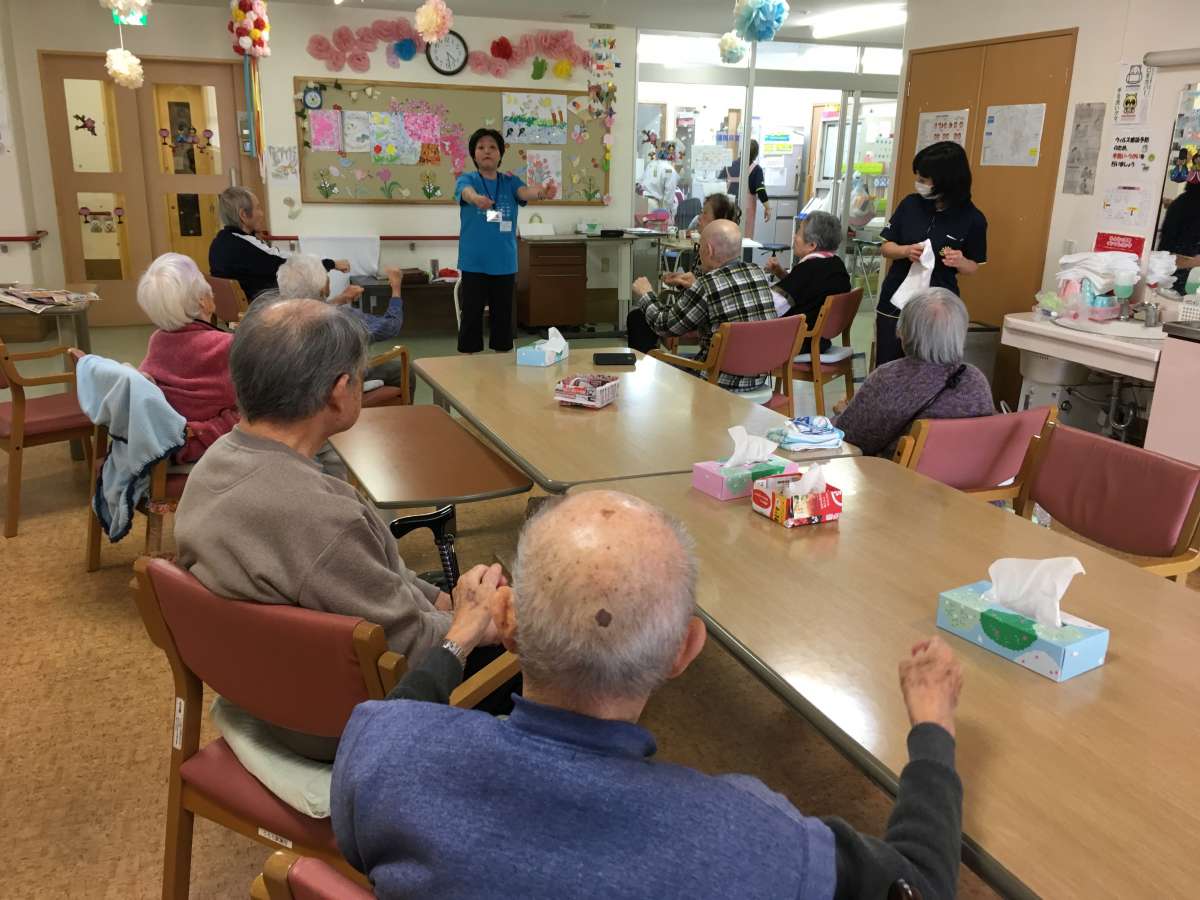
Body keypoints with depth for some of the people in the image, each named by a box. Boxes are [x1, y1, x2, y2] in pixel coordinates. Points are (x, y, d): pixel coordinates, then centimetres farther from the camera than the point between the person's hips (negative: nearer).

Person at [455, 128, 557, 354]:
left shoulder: (510, 182, 5)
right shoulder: (466, 179, -1)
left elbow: (525, 192, -17)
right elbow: (467, 192, -25)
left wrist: (542, 192, -42)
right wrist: (477, 198, -50)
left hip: (505, 264, 2)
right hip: (473, 264, -2)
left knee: (503, 319, 8)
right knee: (471, 320, 1)